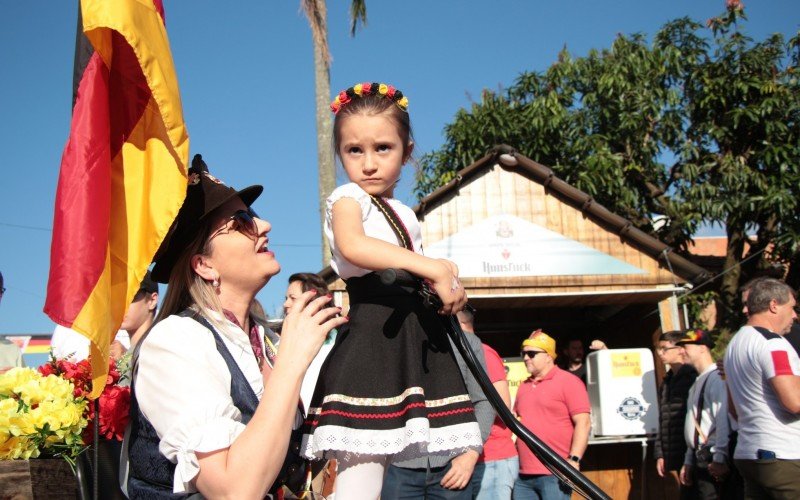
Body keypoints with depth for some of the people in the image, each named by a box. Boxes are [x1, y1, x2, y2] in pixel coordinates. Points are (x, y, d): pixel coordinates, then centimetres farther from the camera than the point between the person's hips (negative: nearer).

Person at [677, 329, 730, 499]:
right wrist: (688, 462, 20)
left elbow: (723, 420, -19)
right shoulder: (698, 383, 18)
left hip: (711, 460, -9)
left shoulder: (716, 379, -11)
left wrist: (719, 459, -22)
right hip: (698, 459, 9)